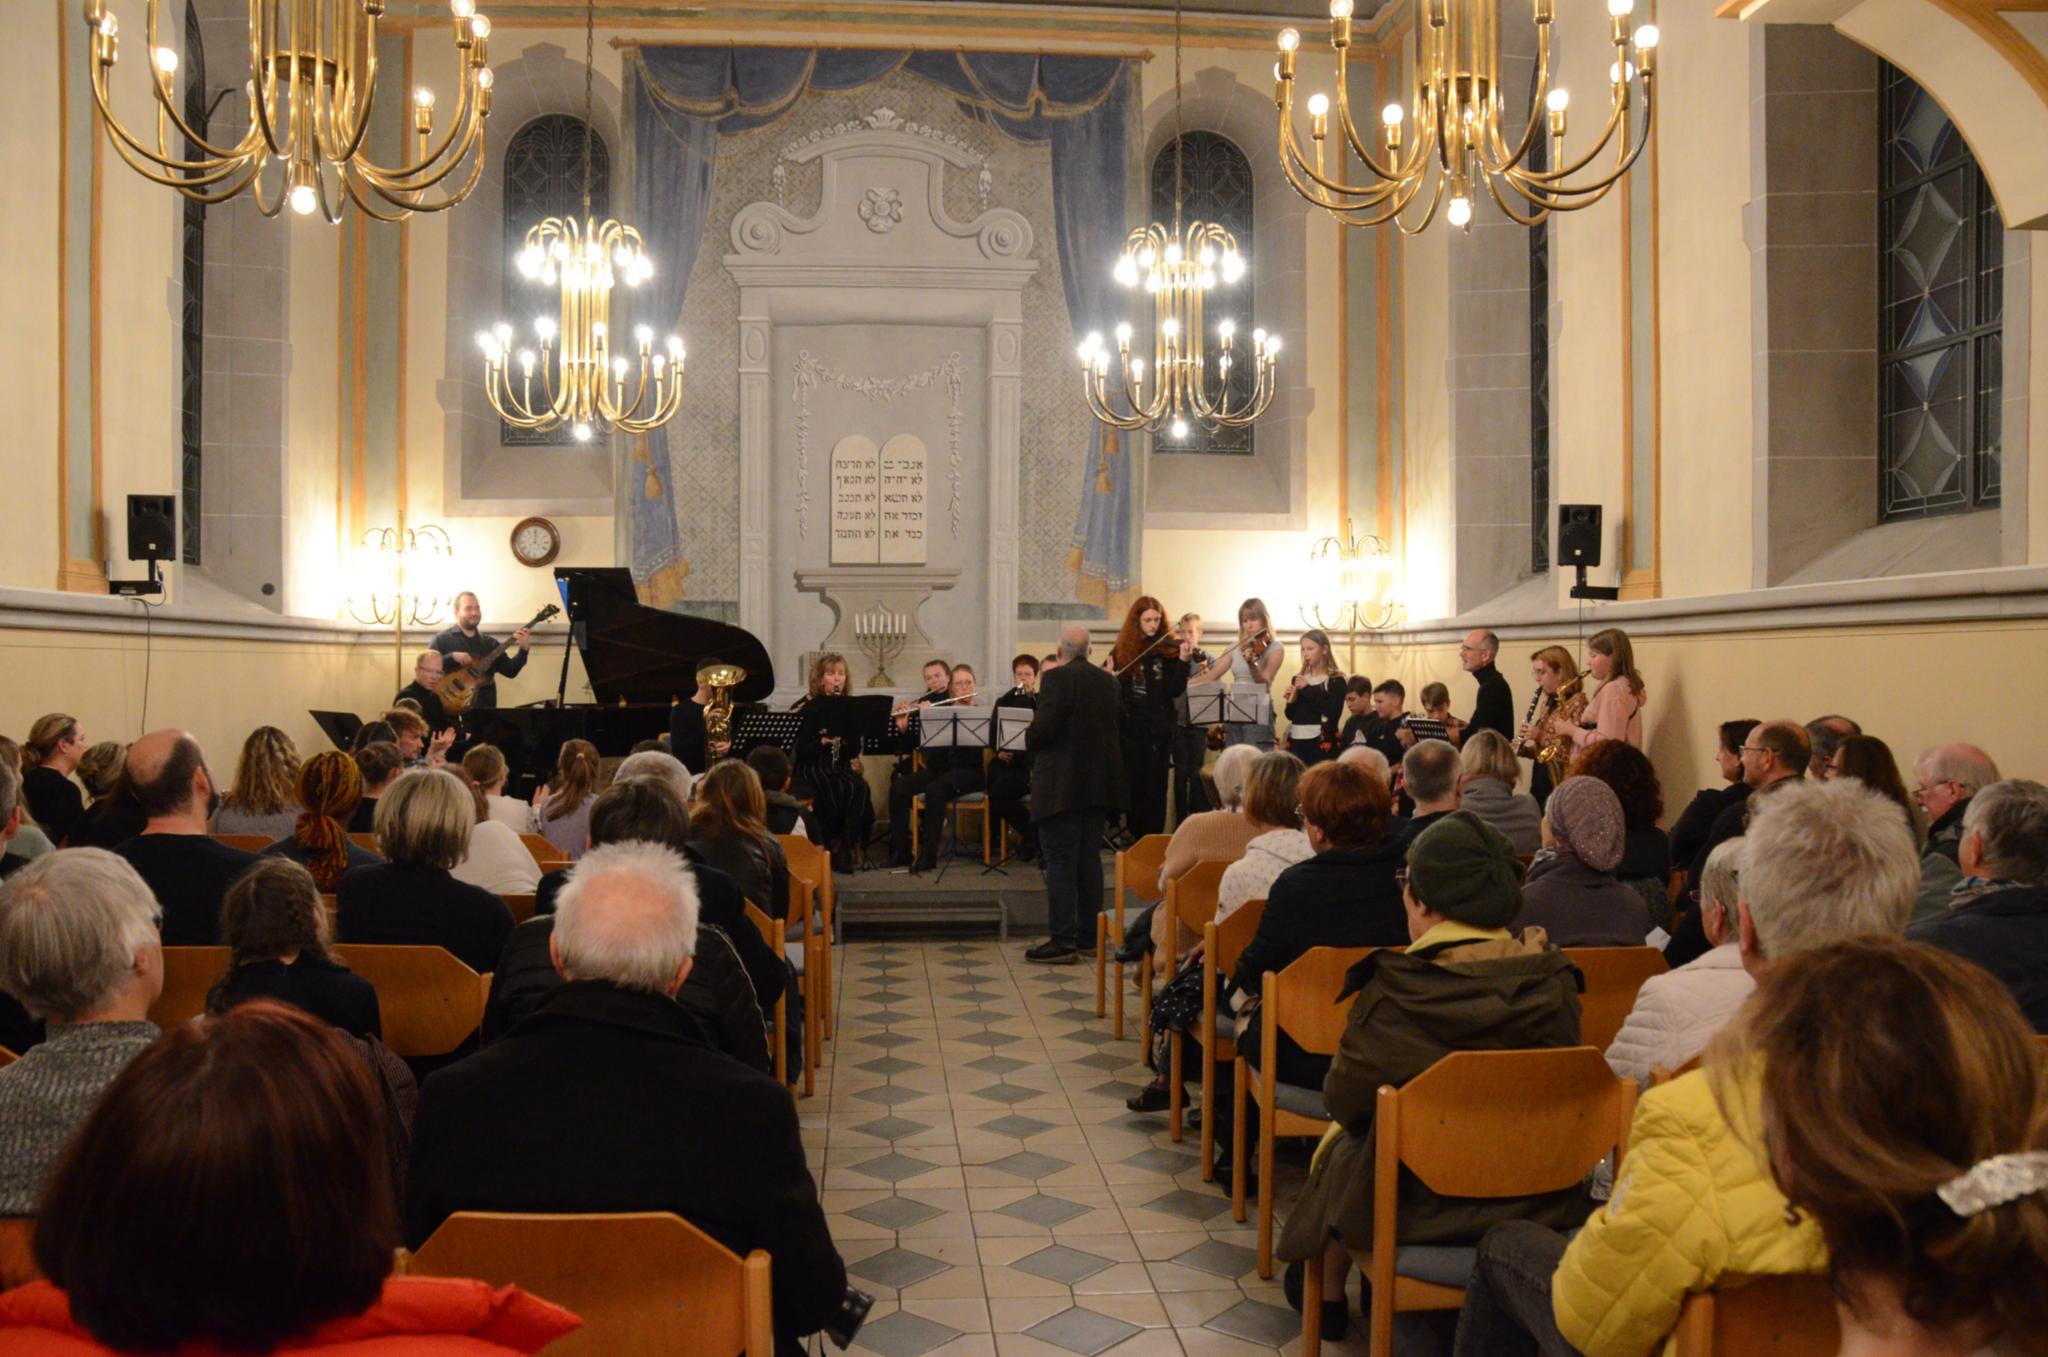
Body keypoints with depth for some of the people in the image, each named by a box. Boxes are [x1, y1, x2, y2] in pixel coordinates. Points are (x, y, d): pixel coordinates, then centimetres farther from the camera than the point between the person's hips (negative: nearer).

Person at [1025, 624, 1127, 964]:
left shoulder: (1056, 679, -13)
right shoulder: (1108, 681, 9)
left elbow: (1043, 729, -20)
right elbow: (1120, 730, 16)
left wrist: (1029, 740, 0)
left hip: (1061, 786, -7)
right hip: (1099, 784, 7)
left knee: (1059, 863, -4)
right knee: (1089, 859, 14)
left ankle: (1063, 942, -4)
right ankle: (1089, 934, 20)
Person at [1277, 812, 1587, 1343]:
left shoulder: (1394, 988, -21)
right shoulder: (1552, 981, -11)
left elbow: (1345, 1101, -11)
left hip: (1414, 1206, -4)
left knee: (1336, 1145, 27)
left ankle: (1329, 1296, 49)